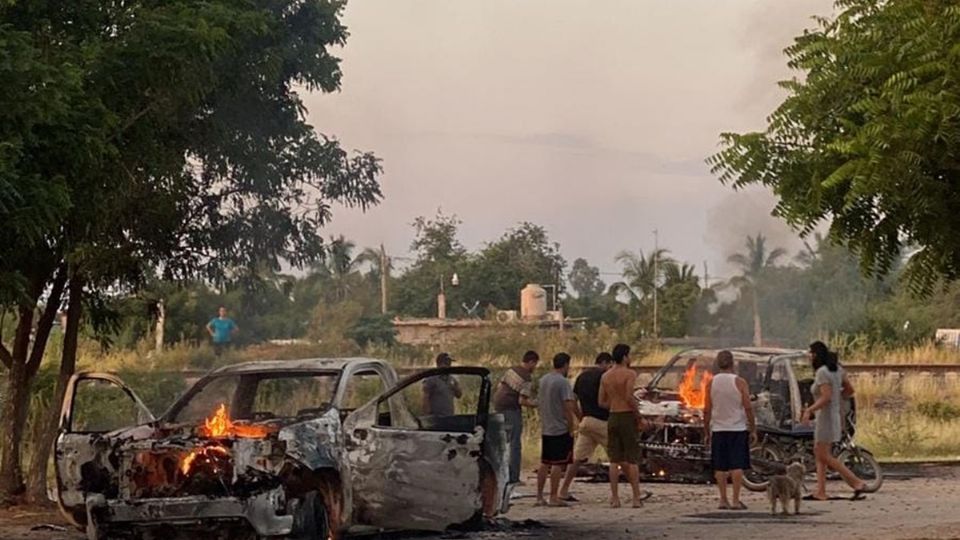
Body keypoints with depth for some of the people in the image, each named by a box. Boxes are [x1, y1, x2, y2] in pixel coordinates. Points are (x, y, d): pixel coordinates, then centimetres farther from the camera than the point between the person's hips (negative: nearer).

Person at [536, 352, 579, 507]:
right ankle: (554, 497, -5)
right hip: (560, 429, -8)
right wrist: (571, 427, -12)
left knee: (545, 463, 12)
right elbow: (568, 406, -18)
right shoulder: (563, 382, -14)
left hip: (545, 429, 8)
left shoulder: (543, 380, 12)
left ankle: (539, 496, 14)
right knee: (558, 464, -5)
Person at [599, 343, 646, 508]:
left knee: (615, 460, 7)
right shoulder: (629, 374, -9)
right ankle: (636, 498, 0)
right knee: (632, 460, 0)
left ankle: (615, 498, 5)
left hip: (613, 418, 5)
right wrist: (638, 414, -7)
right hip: (628, 417, -5)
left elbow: (602, 402, 8)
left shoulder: (605, 376, 9)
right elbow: (629, 397, -19)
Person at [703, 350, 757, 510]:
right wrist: (753, 430, 0)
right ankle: (736, 500, -5)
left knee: (720, 467, 6)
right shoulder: (740, 382, -5)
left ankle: (723, 500, 5)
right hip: (738, 429, -2)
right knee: (737, 466, -1)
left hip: (718, 429, 2)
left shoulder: (711, 383, 1)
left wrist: (706, 432, 10)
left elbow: (706, 411, 2)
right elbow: (748, 408, -7)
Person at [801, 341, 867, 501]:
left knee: (825, 457, -5)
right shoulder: (837, 369, 9)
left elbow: (826, 397, -26)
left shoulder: (822, 372, -18)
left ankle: (857, 483, -8)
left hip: (826, 415, -10)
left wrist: (809, 410, -24)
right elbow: (849, 390, 14)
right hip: (835, 414, 10)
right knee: (819, 453, 13)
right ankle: (820, 492, 12)